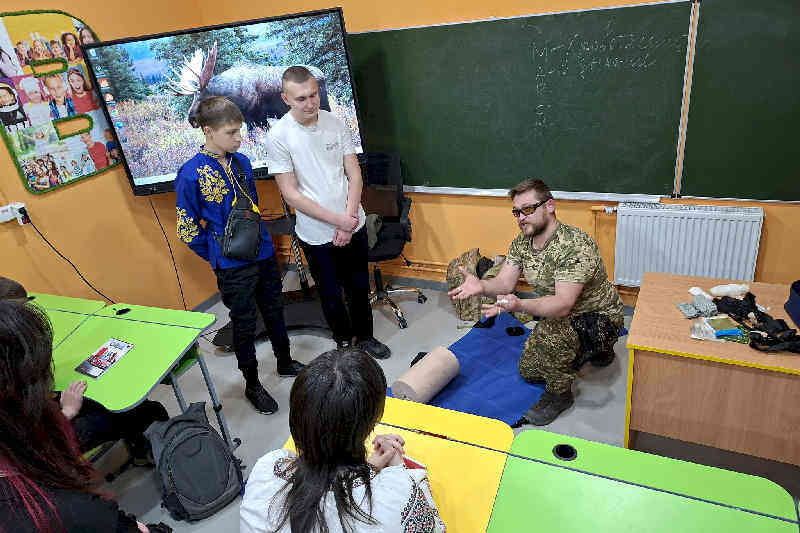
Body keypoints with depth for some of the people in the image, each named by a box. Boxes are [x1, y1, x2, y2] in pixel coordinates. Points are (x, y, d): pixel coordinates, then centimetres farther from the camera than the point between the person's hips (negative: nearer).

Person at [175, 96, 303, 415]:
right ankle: (252, 385, 30)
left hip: (263, 254, 6)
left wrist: (260, 239, 13)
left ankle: (285, 363, 44)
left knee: (274, 311, 21)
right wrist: (218, 257, -4)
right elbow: (188, 229, -11)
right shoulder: (191, 174, -16)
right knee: (244, 324, 10)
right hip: (233, 266, -6)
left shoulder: (241, 161, 2)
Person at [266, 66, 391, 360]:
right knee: (332, 297, 13)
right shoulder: (278, 135, -14)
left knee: (360, 288, 18)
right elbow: (291, 195, -15)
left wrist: (349, 219, -12)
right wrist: (338, 221, -17)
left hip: (353, 225, 3)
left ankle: (364, 336, 41)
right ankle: (345, 345, 36)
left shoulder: (335, 123, -3)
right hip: (317, 235, -3)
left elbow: (354, 176, 0)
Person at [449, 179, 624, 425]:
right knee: (528, 371, 14)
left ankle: (560, 393, -8)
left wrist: (519, 305, -57)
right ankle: (592, 350, 34)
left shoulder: (575, 245, -33)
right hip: (558, 316, 8)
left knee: (550, 331, -37)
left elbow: (563, 305, -40)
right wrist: (481, 286, -33)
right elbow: (504, 283, -10)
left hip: (600, 319, -8)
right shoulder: (521, 243, -6)